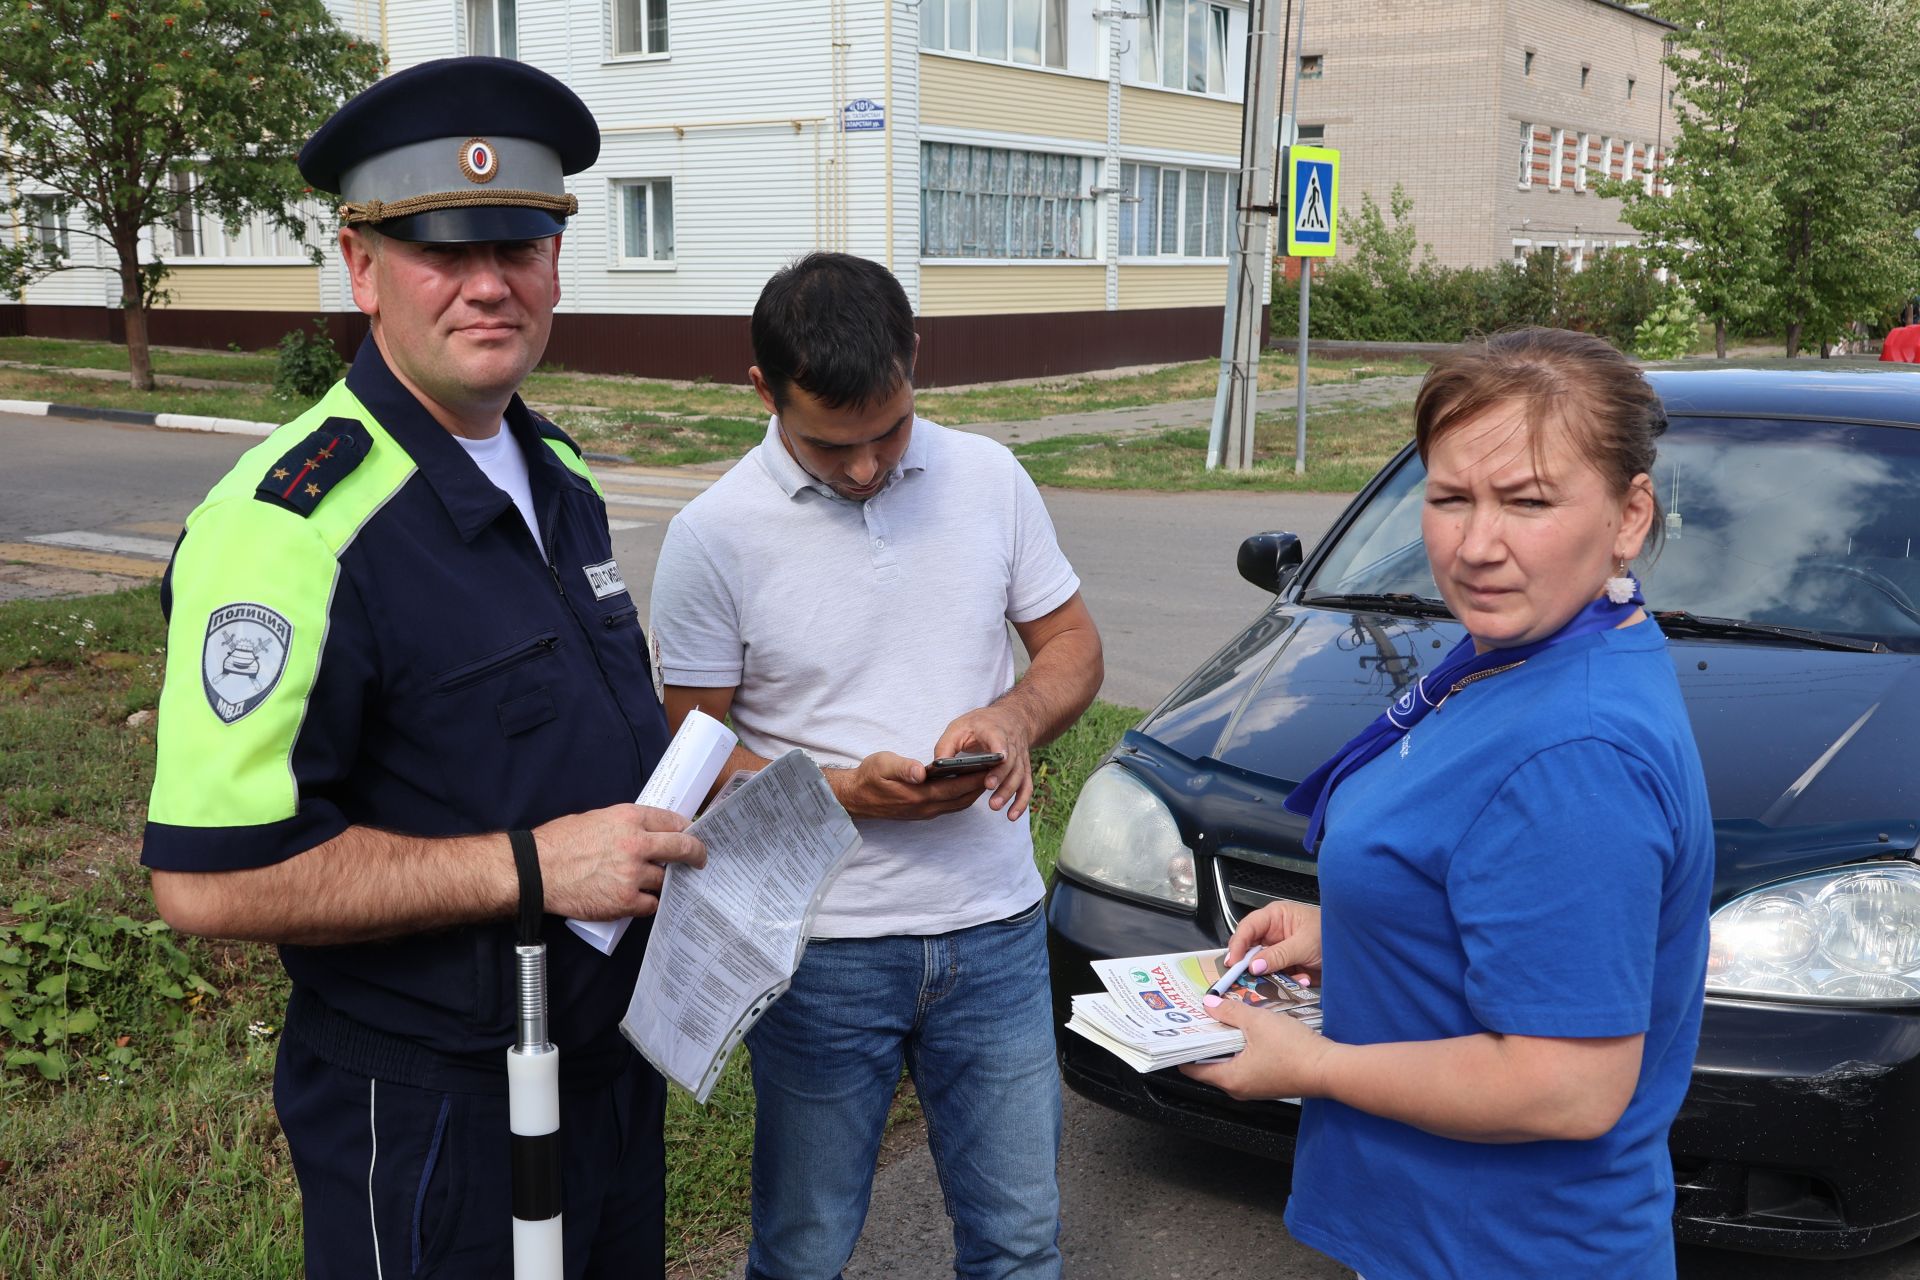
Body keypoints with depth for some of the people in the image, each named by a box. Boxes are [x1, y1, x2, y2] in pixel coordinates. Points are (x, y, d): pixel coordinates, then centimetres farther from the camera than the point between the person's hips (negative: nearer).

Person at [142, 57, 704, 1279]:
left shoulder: (557, 474, 6)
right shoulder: (287, 524, -23)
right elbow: (209, 877, -26)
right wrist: (529, 866, -26)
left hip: (613, 1058, 8)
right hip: (432, 1115, -8)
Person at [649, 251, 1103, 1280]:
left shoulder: (989, 479, 0)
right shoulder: (715, 536, -10)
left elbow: (1072, 644, 9)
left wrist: (1014, 716, -13)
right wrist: (847, 792, -21)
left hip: (996, 930, 3)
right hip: (823, 953, -2)